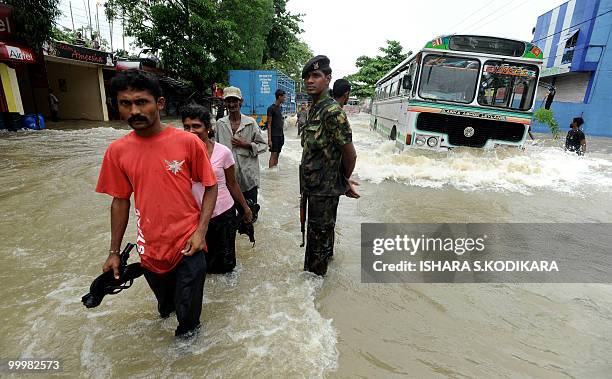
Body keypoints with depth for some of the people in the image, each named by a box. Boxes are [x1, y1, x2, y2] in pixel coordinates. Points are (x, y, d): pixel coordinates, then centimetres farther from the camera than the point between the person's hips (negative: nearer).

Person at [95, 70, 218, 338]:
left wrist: (201, 231, -15)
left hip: (188, 244, -3)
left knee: (187, 312, 11)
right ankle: (166, 306, 64)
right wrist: (114, 252, 9)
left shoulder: (188, 142, -14)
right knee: (164, 298, 29)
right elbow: (120, 200, 5)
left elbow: (211, 186, -6)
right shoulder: (117, 151, -5)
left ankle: (187, 331, 45)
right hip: (150, 246, 4)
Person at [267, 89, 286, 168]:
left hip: (280, 135, 7)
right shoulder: (271, 108, -9)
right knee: (273, 155, -7)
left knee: (277, 154, 10)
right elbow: (269, 124, -12)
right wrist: (269, 139, -16)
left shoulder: (280, 108, 14)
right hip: (274, 136, -7)